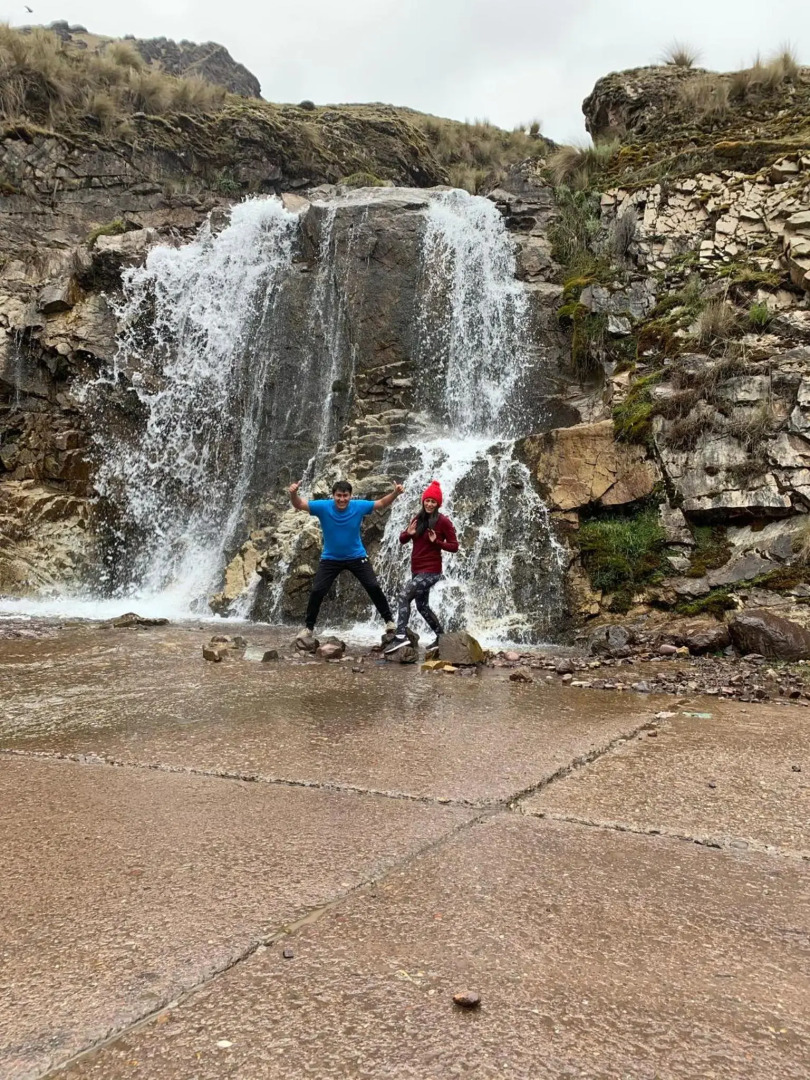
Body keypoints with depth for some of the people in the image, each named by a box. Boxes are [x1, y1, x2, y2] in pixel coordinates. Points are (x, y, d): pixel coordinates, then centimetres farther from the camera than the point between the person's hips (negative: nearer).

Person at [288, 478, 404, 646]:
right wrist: (293, 493, -44)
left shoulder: (359, 506, -15)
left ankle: (389, 620, 14)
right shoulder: (323, 506, -19)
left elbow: (381, 503, -3)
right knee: (317, 591, -5)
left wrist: (395, 493, -21)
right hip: (330, 558, 0)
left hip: (356, 556, 0)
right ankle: (308, 628, 12)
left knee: (374, 587, -3)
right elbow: (299, 504, -22)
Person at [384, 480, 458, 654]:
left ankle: (401, 636, -30)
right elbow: (402, 540, 10)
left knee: (404, 595, -24)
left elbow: (454, 546, -8)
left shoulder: (443, 521, -10)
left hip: (431, 571, -8)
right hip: (416, 570, 8)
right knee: (422, 606, 18)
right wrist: (408, 533, -11)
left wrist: (436, 541, -23)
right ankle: (441, 637, 34)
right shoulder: (418, 519, 7)